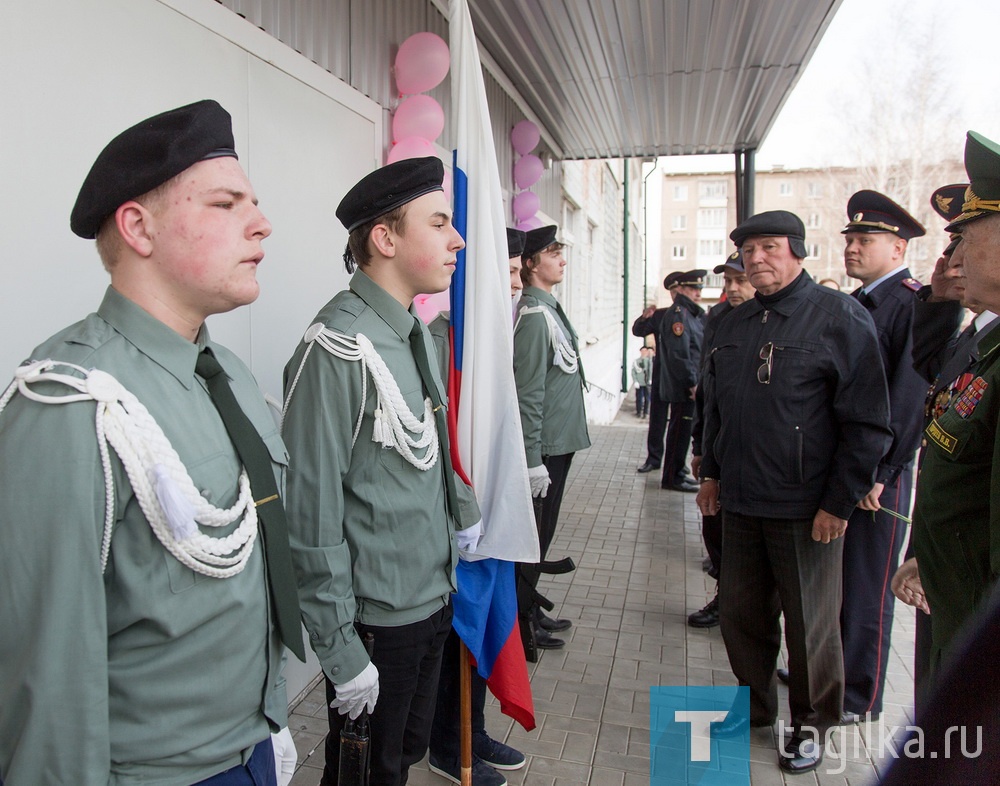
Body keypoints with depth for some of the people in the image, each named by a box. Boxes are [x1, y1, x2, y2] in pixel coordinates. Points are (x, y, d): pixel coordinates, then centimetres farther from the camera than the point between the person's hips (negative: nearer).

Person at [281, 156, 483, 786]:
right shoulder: (338, 350, -23)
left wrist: (463, 515, 13)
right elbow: (313, 518, -22)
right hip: (378, 616, -8)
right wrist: (340, 652, -18)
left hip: (436, 597, 8)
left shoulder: (418, 333, 5)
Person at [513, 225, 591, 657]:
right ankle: (521, 622, 15)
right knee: (533, 533, 1)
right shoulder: (534, 316, -17)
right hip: (545, 449, -10)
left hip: (559, 443, 10)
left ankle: (529, 608, 32)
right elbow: (527, 395, -21)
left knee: (541, 531, 18)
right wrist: (533, 461, -22)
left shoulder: (549, 309, 13)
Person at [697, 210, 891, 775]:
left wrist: (838, 503, -14)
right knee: (742, 614, 16)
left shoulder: (841, 317, -9)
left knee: (810, 625, 11)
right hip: (740, 502, 6)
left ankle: (813, 724, 33)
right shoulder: (735, 324, 10)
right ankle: (755, 703, 39)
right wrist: (712, 472, 14)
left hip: (806, 510, -5)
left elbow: (868, 421, -12)